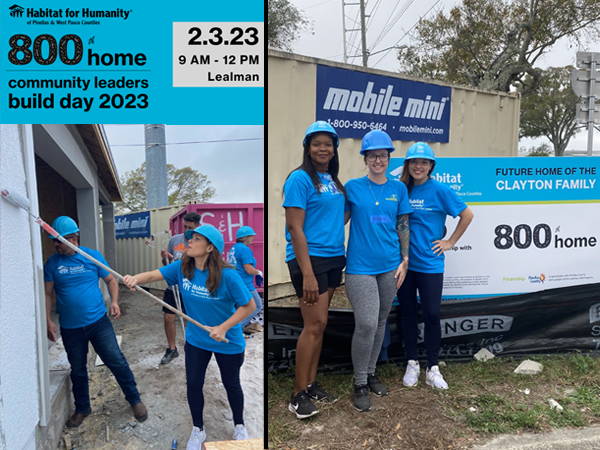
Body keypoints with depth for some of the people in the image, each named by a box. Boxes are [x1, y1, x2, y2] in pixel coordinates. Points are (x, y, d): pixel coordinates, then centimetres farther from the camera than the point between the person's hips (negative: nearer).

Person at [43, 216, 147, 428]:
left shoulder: (93, 256, -4)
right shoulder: (52, 263, -1)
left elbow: (110, 280, 3)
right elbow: (47, 294, 2)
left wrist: (114, 301, -12)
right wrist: (48, 321, -7)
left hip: (98, 322, -1)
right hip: (70, 328, 2)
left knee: (117, 362, -1)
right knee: (77, 370, 17)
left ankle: (135, 400, 19)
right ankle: (82, 408, 39)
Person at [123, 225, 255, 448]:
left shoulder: (227, 275, -28)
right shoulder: (182, 268, -13)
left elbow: (249, 306, -22)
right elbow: (153, 275, -21)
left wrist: (224, 328, -26)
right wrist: (135, 278, -42)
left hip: (228, 342, -4)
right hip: (196, 339, 4)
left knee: (231, 384, 16)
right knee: (193, 384, 12)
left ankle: (239, 427, 44)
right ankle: (198, 430, 40)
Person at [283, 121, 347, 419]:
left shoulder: (333, 180, 13)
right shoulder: (300, 178, -9)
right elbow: (295, 228, -15)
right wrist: (307, 274, -20)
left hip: (333, 259, 7)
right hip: (309, 258, -7)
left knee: (320, 324, 11)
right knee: (314, 324, -7)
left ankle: (311, 384, 24)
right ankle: (298, 396, 7)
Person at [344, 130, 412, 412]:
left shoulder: (398, 188, 7)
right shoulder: (352, 187, -1)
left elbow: (403, 227, 8)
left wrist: (404, 261, 4)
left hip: (390, 266, 4)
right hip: (360, 266, -3)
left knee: (381, 322, 14)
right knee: (366, 324, -9)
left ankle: (371, 373, 32)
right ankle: (360, 383, 11)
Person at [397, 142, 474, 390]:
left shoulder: (439, 190, -6)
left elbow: (467, 214, -2)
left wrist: (450, 242, -3)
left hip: (429, 263, -3)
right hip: (403, 261, 3)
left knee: (431, 314, 2)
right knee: (407, 311, 10)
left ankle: (432, 369, 18)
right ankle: (412, 364, 26)